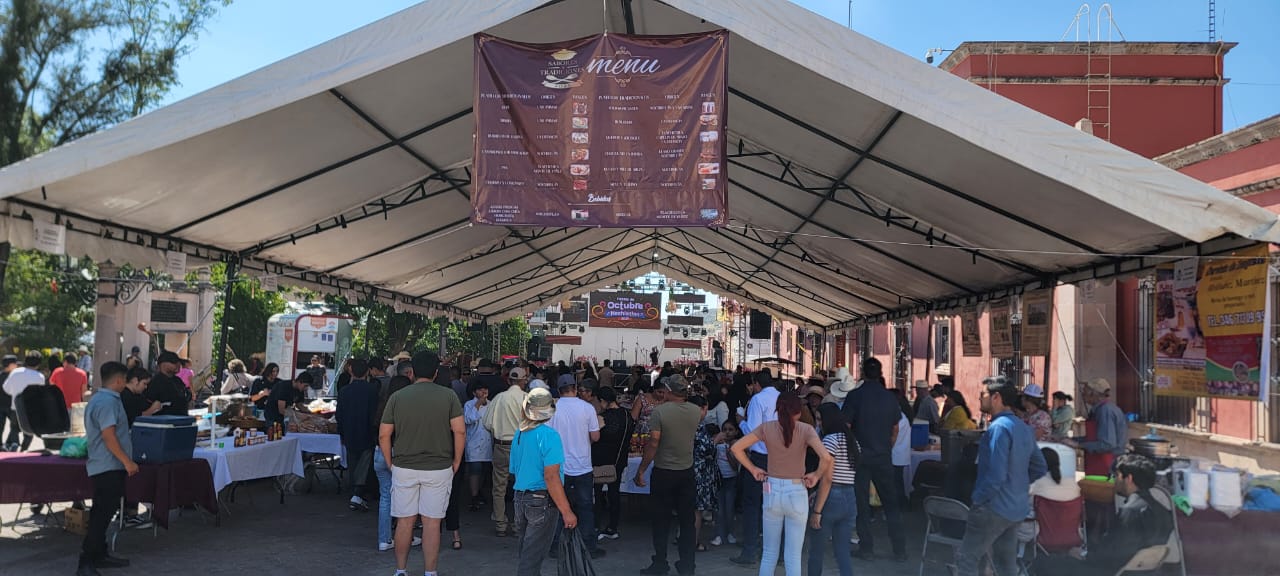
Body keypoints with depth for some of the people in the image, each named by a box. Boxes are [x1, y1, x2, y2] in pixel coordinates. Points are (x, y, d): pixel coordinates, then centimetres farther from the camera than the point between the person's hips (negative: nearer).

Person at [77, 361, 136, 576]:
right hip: (108, 467, -11)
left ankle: (99, 555, 25)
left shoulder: (98, 399, 16)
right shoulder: (107, 402, -17)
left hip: (104, 467, 11)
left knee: (102, 514, 17)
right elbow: (109, 436, -23)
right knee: (102, 515, -9)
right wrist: (127, 462, -21)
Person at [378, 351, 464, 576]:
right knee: (432, 522, 4)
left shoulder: (397, 397, 0)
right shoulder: (448, 396, -4)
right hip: (439, 469, -1)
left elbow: (384, 435, 0)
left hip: (404, 468, 1)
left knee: (405, 521, 10)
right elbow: (460, 432, -8)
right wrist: (456, 462, 3)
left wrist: (391, 463, 10)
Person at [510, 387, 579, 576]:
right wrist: (566, 511, -19)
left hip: (521, 498, 7)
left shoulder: (519, 434, 6)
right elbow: (551, 477, -22)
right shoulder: (548, 434, -16)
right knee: (532, 558, -1)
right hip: (542, 501, -7)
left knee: (525, 553, 19)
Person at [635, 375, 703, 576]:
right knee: (687, 521, 11)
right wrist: (685, 399, 27)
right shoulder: (696, 411, -3)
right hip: (687, 472, 4)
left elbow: (653, 444, -18)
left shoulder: (660, 411, -16)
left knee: (661, 521, 6)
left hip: (663, 473, -4)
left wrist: (641, 470, -11)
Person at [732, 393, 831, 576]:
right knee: (793, 557, 5)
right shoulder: (805, 430, -9)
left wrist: (753, 469, 4)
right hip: (797, 493, -2)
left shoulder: (766, 427, -2)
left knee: (769, 554, 14)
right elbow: (826, 457, -22)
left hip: (772, 492, 2)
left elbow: (736, 448, -5)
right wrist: (817, 475, -5)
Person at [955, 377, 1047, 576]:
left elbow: (996, 475, -25)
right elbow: (1039, 467, 18)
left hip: (995, 508, -9)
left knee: (965, 558, -1)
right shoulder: (1023, 428, 10)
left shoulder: (999, 428, -19)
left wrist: (977, 500, -14)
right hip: (1016, 508, 9)